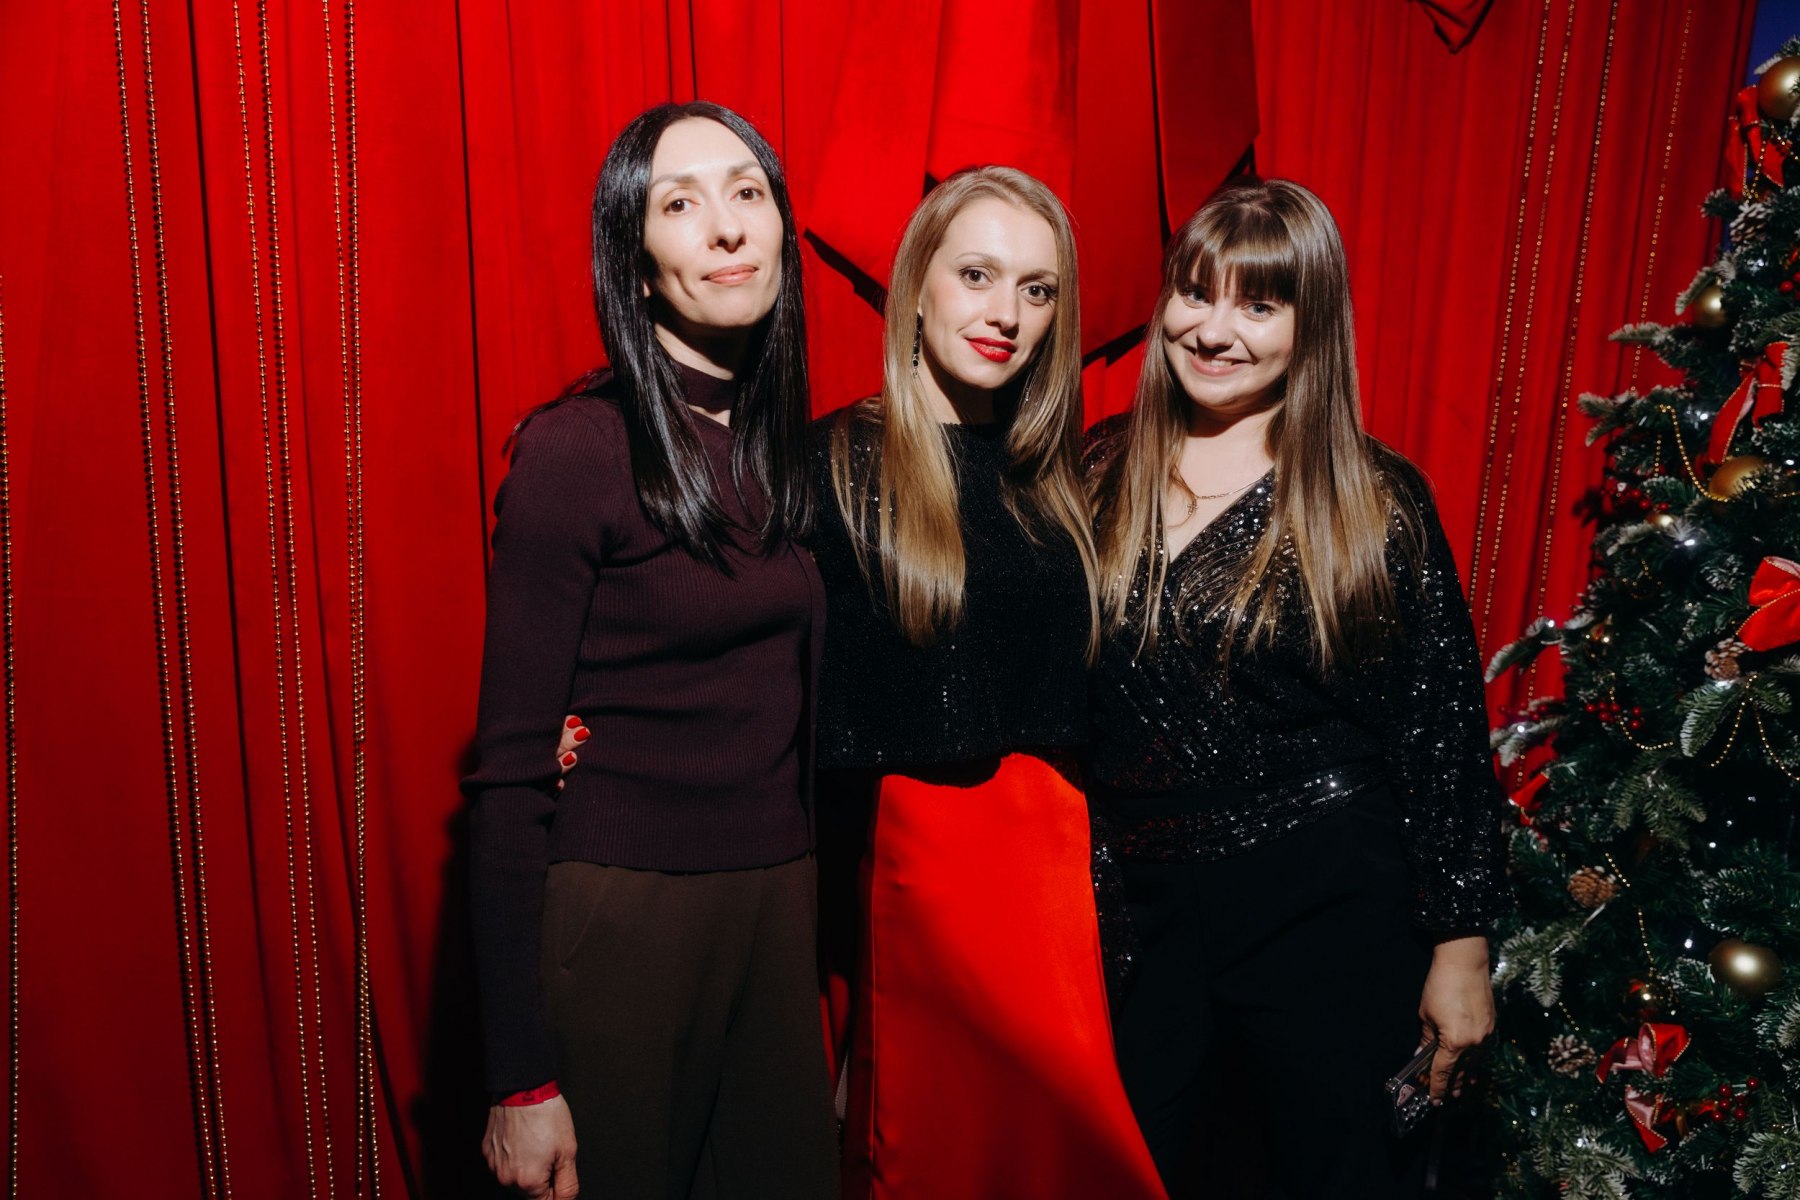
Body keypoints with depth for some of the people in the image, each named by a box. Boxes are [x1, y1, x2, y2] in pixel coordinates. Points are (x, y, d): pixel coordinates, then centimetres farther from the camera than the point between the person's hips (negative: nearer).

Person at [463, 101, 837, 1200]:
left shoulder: (796, 447, 4)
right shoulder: (576, 449, -14)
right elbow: (510, 769, -13)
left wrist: (833, 944, 9)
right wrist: (522, 1077, -12)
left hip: (782, 902, 6)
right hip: (618, 912, -5)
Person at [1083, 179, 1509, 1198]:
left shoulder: (1375, 500, -8)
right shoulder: (1104, 472, 1)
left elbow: (1445, 731, -6)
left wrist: (1461, 946, -4)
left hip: (1324, 912, -3)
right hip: (1142, 905, 3)